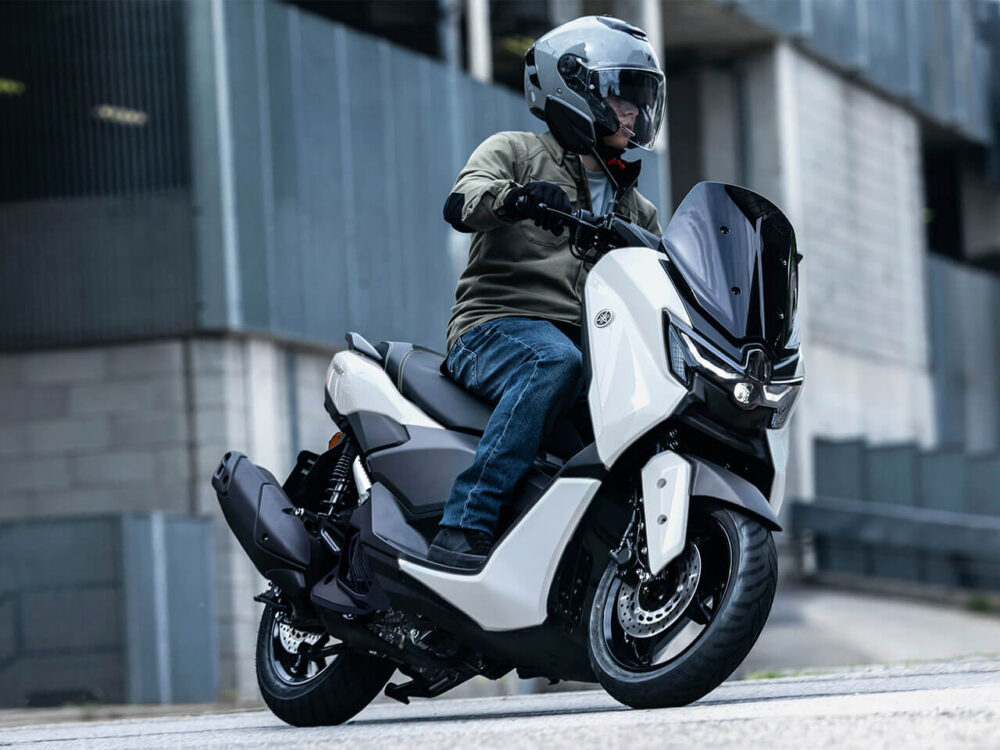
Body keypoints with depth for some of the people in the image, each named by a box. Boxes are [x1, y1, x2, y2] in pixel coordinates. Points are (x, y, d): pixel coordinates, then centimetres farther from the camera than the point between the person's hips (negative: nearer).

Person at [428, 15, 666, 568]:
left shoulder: (637, 212, 30)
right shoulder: (514, 153, 12)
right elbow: (462, 201, -9)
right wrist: (514, 197, -31)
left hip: (590, 343, 5)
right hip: (496, 327, -5)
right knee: (554, 363, -40)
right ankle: (463, 527, -45)